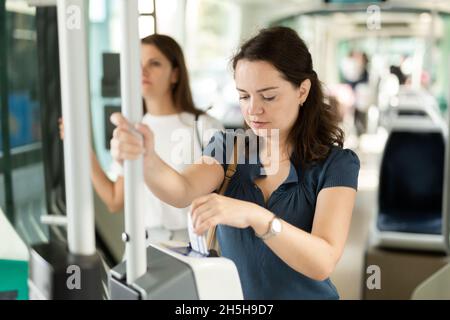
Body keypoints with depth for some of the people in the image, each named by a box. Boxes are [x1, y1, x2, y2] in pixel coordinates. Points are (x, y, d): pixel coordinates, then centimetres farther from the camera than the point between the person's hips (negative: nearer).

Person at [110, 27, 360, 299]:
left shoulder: (336, 163, -14)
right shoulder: (227, 146, -4)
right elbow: (182, 192, -24)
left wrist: (254, 216, -41)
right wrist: (146, 158, -43)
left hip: (303, 294, -2)